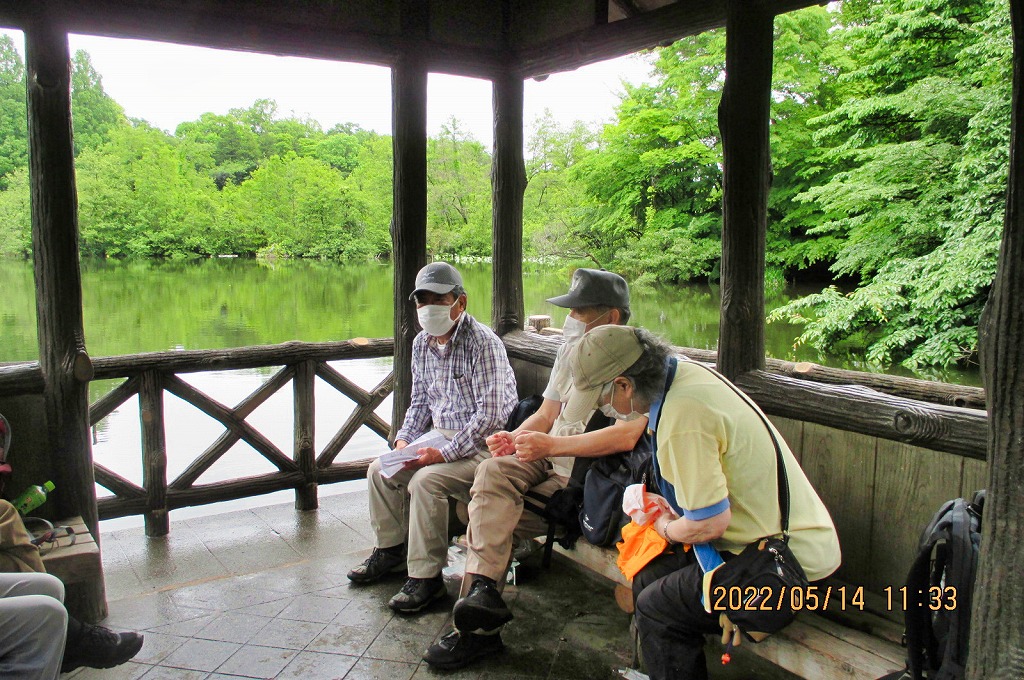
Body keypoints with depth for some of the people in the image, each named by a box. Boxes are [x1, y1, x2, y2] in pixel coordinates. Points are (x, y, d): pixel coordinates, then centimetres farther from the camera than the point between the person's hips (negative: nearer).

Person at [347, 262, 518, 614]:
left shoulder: (483, 343, -20)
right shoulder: (422, 343, 6)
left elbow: (491, 415, -25)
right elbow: (420, 401, 16)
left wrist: (443, 453, -26)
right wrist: (404, 438, -1)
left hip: (482, 444, -8)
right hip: (441, 435, 9)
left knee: (425, 481, -28)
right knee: (380, 470, 3)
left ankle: (426, 576, -13)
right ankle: (392, 549, 22)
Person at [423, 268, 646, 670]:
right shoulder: (571, 350, 14)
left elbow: (627, 436, -27)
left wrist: (551, 445, -25)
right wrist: (515, 438, -5)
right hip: (547, 460, 7)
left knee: (488, 515, -18)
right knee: (492, 472, -23)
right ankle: (483, 588, -23)